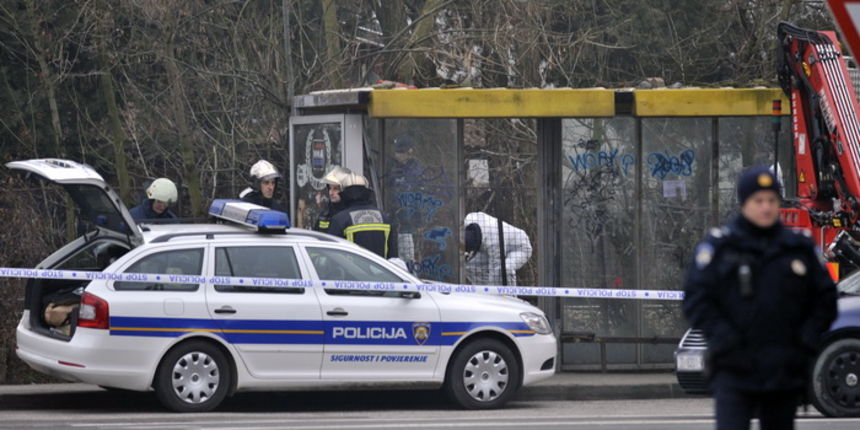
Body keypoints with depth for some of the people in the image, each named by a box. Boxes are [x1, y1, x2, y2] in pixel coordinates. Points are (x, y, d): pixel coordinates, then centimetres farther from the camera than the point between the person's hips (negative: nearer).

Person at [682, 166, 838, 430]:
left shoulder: (799, 248, 9)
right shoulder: (719, 246, 0)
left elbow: (825, 298, 13)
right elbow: (695, 298, -3)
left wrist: (808, 338, -1)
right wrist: (723, 337, -15)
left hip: (785, 373, 4)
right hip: (734, 369, -4)